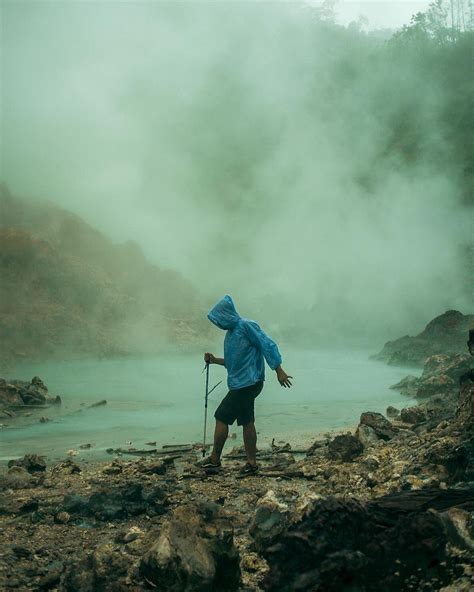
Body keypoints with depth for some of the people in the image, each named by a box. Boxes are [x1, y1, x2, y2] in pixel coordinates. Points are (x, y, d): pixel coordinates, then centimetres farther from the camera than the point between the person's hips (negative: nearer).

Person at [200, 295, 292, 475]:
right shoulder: (231, 332, 15)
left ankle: (215, 459, 7)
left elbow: (268, 345, -16)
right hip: (241, 384, 9)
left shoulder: (246, 326, -14)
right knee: (247, 422, 10)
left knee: (221, 418, -3)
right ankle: (252, 462, 15)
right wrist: (214, 360, 12)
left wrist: (279, 371, -19)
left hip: (247, 384, -9)